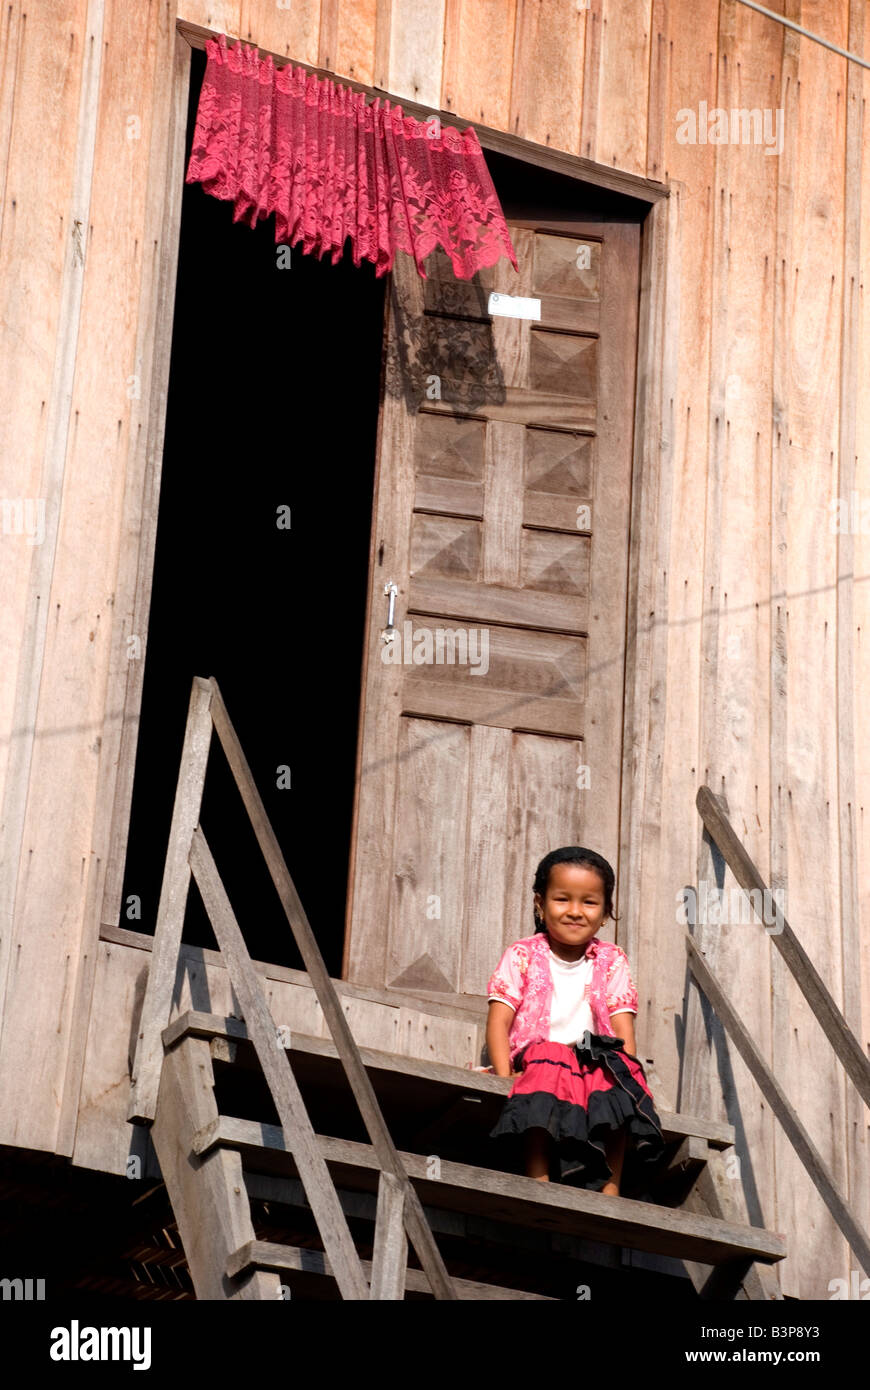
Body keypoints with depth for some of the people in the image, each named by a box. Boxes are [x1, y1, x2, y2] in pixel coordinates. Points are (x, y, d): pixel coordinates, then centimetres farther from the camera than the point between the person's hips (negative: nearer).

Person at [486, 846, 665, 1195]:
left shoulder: (612, 962, 13)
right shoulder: (522, 956, 7)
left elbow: (623, 1030, 6)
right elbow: (498, 1022, -1)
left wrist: (627, 1074, -13)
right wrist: (504, 1077, -15)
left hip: (595, 1064, 2)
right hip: (534, 1059, -2)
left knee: (616, 1089, -30)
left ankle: (609, 1191, -33)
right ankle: (539, 1185, -40)